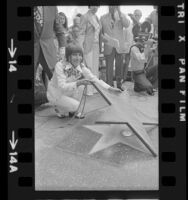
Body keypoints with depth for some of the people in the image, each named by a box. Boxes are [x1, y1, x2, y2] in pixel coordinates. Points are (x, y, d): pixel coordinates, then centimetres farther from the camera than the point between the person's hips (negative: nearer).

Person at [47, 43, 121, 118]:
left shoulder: (81, 67, -13)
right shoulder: (60, 66, -27)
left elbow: (93, 78, -17)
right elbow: (62, 86, -33)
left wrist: (110, 88, -28)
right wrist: (78, 83, -48)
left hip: (68, 92, 6)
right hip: (55, 94, -6)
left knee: (81, 86, -18)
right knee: (75, 106, -25)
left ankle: (73, 110, -2)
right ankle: (59, 110, 5)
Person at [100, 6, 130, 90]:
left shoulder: (121, 16, 8)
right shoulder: (103, 18, 7)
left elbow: (127, 25, -11)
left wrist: (119, 13, -16)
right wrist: (103, 38, -8)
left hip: (119, 45, 1)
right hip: (109, 46, -1)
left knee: (119, 67, 6)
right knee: (109, 67, -1)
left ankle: (119, 84, 19)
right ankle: (109, 86, 8)